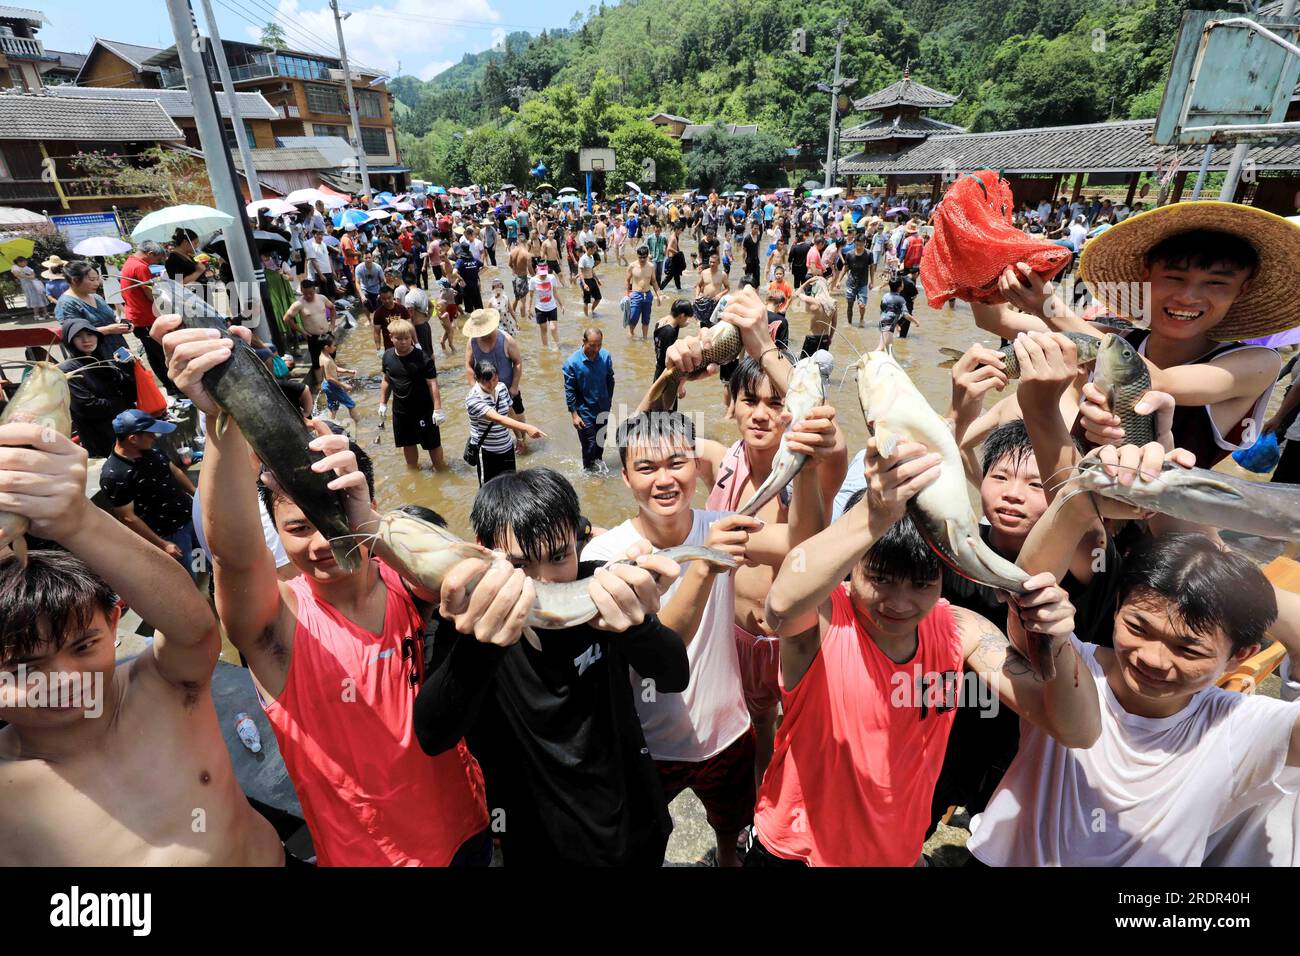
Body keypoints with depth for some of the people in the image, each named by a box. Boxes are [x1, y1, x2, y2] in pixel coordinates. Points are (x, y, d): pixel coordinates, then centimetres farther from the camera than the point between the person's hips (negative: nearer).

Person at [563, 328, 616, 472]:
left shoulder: (605, 356, -11)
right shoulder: (572, 363, -21)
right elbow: (569, 391, -13)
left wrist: (609, 399, 13)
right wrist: (574, 414, -13)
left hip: (603, 407, 4)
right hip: (585, 411, -4)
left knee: (601, 438, 21)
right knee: (589, 443, 4)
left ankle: (598, 460, 47)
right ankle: (589, 467, 30)